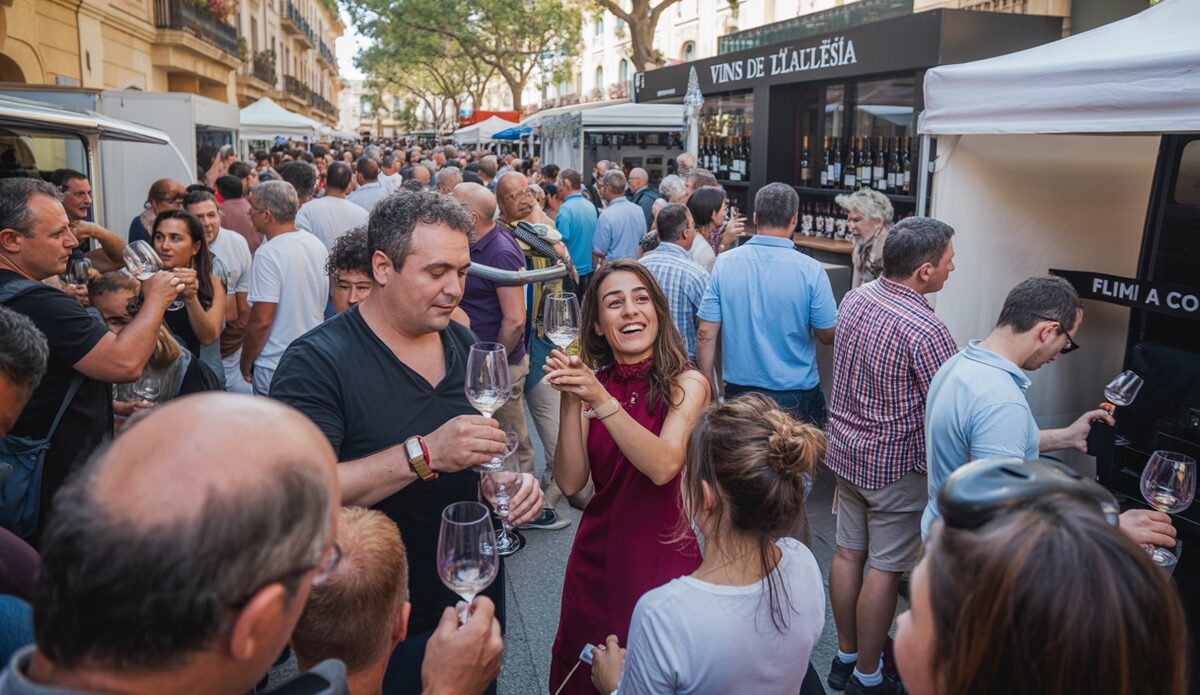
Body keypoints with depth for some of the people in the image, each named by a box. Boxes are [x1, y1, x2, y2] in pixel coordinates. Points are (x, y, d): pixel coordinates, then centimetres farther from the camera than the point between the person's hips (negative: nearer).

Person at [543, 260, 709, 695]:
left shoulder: (686, 384, -11)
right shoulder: (590, 382, -2)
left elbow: (663, 467, -26)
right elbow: (570, 482, -12)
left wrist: (602, 401, -33)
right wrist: (570, 401, -23)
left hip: (662, 556, -3)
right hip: (596, 556, 3)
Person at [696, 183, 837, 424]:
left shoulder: (724, 263, -7)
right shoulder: (811, 271, -13)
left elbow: (705, 334, -6)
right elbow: (829, 336, -4)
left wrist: (709, 393, 5)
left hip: (738, 393, 2)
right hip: (797, 399, -2)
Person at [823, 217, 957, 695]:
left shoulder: (854, 299, -1)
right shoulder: (924, 331, -25)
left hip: (846, 449, 8)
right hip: (896, 464, -7)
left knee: (849, 551, 16)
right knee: (886, 569, 7)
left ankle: (845, 657, 32)